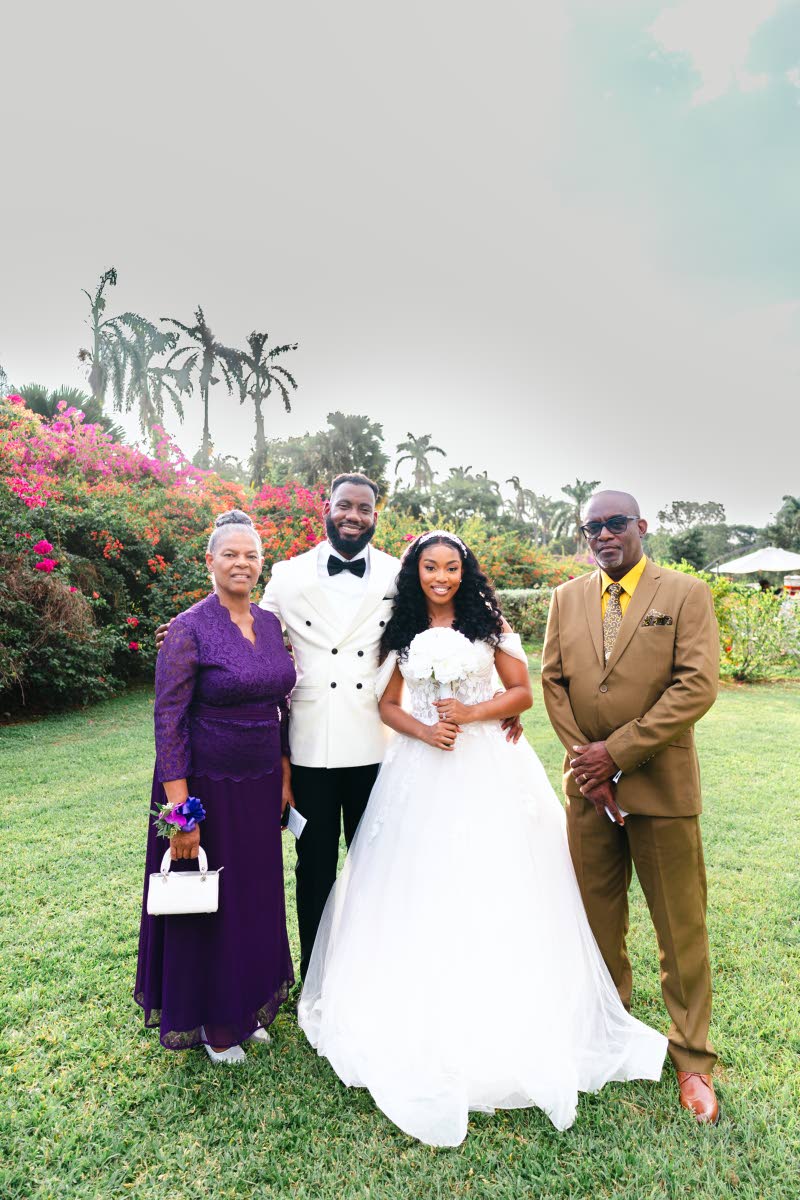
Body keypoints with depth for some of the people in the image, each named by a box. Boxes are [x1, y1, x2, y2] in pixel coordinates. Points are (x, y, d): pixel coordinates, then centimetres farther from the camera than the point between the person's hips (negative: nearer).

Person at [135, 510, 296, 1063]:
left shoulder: (271, 623, 3)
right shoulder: (190, 629, -14)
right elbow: (168, 721, -15)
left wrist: (284, 776, 9)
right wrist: (179, 809, -17)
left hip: (260, 785, 6)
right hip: (206, 784, -5)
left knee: (258, 896, 18)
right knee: (208, 902, 11)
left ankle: (248, 1005, 42)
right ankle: (210, 1022, 36)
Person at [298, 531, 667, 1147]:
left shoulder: (488, 622, 1)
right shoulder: (403, 632, 7)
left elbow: (523, 692, 0)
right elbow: (388, 703, 9)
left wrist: (471, 713, -14)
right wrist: (422, 730, -10)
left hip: (487, 767, -2)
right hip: (421, 770, 2)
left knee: (490, 885, 3)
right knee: (420, 886, 6)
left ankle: (506, 1021, 21)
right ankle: (421, 1022, 25)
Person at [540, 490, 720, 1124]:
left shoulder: (687, 594, -5)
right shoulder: (567, 599, 7)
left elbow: (698, 686, -14)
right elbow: (553, 681, 5)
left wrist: (616, 751, -16)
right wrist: (584, 764, -5)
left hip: (660, 785, -3)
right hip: (588, 784, 4)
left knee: (681, 928, 8)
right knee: (597, 917, 16)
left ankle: (693, 1057, 29)